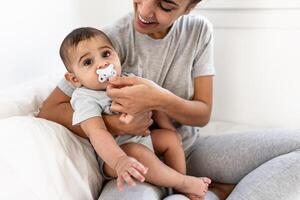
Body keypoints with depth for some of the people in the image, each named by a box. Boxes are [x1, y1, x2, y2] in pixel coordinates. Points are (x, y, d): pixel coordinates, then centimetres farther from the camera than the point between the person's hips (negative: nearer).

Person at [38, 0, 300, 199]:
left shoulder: (199, 30, -5)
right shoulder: (111, 41, -14)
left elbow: (203, 114, -5)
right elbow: (49, 110, -11)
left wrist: (160, 99, -27)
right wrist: (115, 125, -27)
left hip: (190, 150, 3)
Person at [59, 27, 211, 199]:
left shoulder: (128, 80, -1)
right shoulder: (85, 99, -21)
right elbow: (97, 133, -35)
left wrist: (168, 127, -3)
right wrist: (120, 161, -49)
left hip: (144, 136, 8)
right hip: (114, 151, -7)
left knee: (171, 138, -5)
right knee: (139, 153, -32)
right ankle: (184, 183, -16)